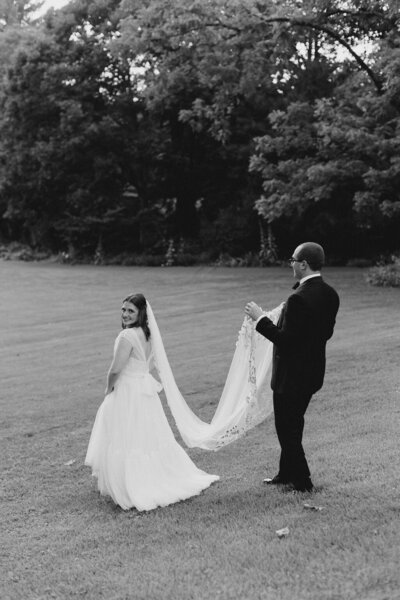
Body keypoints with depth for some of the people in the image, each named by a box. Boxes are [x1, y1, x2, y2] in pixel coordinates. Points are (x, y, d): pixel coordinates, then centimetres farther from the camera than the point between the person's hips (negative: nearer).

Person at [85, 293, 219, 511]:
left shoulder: (127, 336, -22)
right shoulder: (148, 334, 5)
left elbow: (115, 370, -21)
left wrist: (109, 389, -4)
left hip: (127, 394, -8)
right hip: (145, 391, 8)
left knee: (128, 442, 2)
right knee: (151, 440, 18)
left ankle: (133, 492, 8)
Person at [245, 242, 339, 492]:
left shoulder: (299, 299, -27)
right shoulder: (330, 295, 1)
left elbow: (286, 340, -25)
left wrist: (260, 318, -16)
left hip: (292, 375, -9)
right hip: (313, 372, 9)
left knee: (287, 428, 7)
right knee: (293, 424, 22)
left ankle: (302, 482, 15)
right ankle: (287, 473, 34)